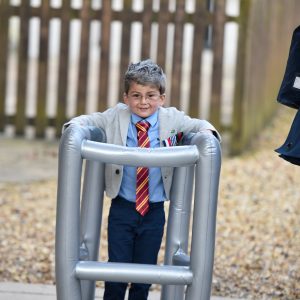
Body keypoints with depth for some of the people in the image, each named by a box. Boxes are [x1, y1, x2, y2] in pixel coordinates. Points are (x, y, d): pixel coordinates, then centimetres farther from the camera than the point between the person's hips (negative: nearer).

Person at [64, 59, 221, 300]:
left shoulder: (172, 119, -3)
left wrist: (207, 133, -14)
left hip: (154, 212, 1)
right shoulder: (115, 117, -4)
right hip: (122, 209, -1)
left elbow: (200, 125, 8)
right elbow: (88, 121, 5)